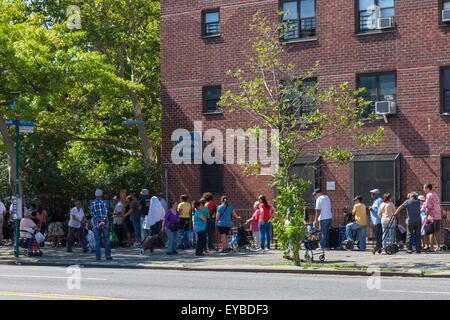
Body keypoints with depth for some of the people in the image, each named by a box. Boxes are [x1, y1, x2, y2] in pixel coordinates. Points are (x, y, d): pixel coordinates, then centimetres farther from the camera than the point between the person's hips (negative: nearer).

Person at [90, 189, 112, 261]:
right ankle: (108, 255, -1)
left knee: (97, 241, 4)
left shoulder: (92, 203, 5)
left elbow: (92, 213, -6)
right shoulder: (104, 202, 2)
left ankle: (98, 256, -1)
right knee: (107, 240, 4)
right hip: (105, 224, -1)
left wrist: (98, 219, -12)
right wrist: (103, 219, -17)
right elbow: (106, 211, -11)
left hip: (96, 224, 1)